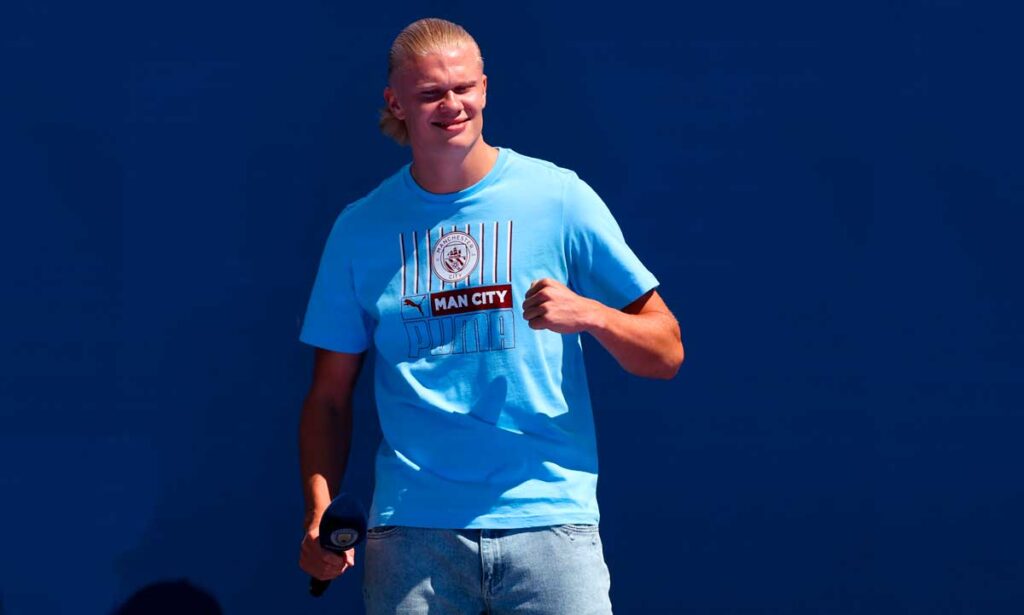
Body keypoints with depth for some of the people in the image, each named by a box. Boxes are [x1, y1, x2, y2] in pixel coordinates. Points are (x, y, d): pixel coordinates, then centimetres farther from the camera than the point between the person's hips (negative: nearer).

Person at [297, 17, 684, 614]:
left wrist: (589, 314, -16)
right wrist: (320, 513, -3)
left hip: (548, 519, -1)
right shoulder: (360, 228, 9)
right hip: (410, 529, 1)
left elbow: (666, 352, 4)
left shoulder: (559, 196, 3)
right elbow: (329, 397, 12)